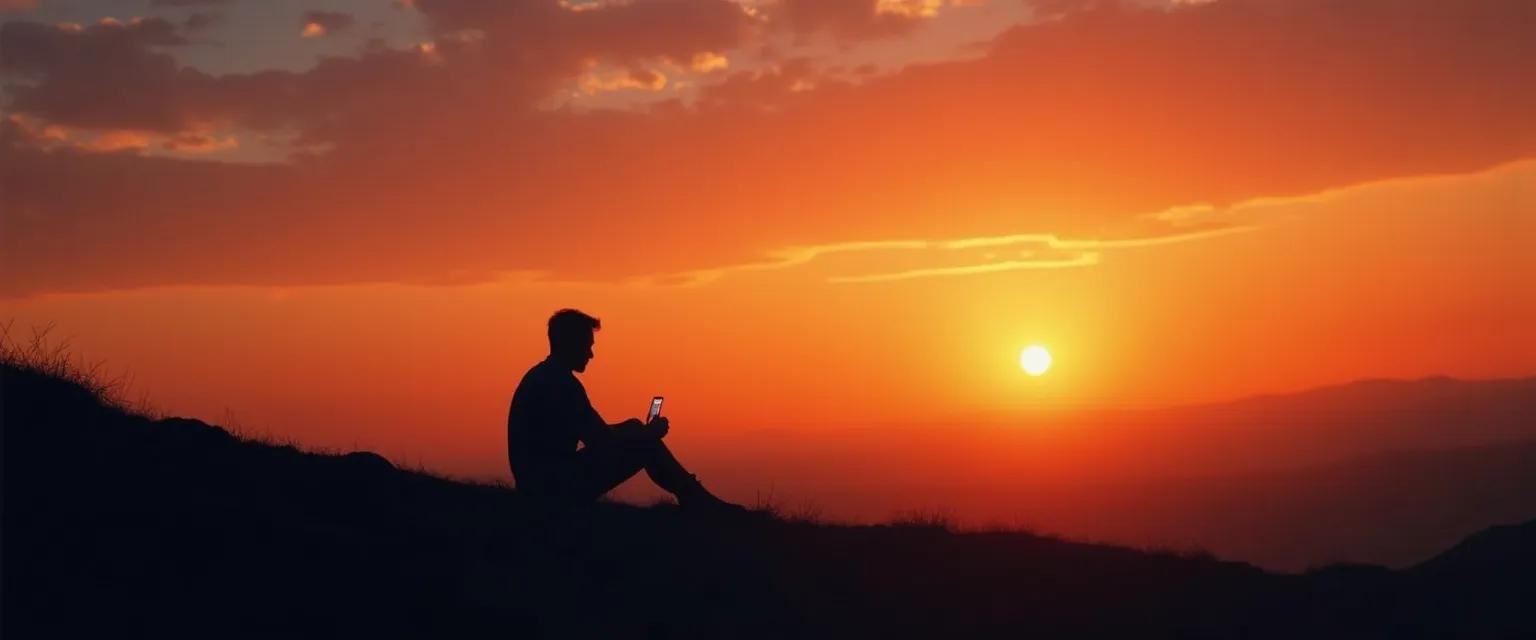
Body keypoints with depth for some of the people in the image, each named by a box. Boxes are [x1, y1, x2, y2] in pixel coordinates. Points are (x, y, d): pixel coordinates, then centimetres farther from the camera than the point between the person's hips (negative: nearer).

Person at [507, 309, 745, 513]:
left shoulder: (542, 377, 15)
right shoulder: (562, 383, -18)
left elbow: (593, 434, 22)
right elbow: (600, 441, -19)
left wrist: (645, 432, 19)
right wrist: (650, 433, -3)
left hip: (539, 482, 10)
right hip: (558, 485, -10)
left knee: (634, 428, 15)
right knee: (647, 445, -5)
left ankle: (694, 498, 17)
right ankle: (699, 502, 9)